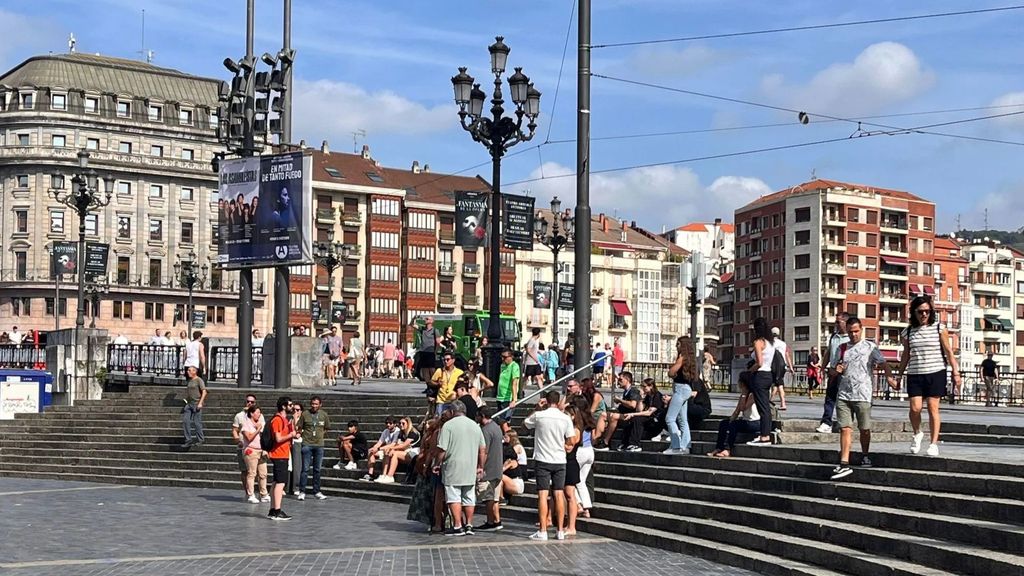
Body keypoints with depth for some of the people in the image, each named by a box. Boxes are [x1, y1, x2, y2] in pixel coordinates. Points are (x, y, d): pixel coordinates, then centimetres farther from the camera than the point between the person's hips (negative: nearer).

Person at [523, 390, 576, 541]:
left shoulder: (539, 416, -7)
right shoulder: (566, 418, -2)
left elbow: (525, 424, 12)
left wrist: (537, 409, 14)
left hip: (542, 460, -2)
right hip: (559, 461, 2)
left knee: (543, 495, -3)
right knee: (559, 494, 6)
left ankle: (542, 531, -6)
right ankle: (560, 531, 7)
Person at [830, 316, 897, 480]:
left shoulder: (869, 347, 5)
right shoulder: (842, 348, 16)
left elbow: (882, 362, -4)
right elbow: (834, 372, 23)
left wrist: (889, 376, -24)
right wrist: (837, 370, -1)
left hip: (862, 395, -3)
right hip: (843, 394, 3)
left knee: (864, 428, 5)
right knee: (845, 428, -4)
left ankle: (865, 455, 28)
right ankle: (844, 464, -8)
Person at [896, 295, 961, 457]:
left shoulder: (939, 328, 1)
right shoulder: (908, 332, 7)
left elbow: (948, 351, 3)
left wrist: (955, 372, -2)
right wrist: (900, 375, 16)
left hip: (935, 373, -2)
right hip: (915, 375, 2)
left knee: (933, 408, -4)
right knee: (915, 408, -10)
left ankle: (934, 444, 3)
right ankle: (917, 434, 19)